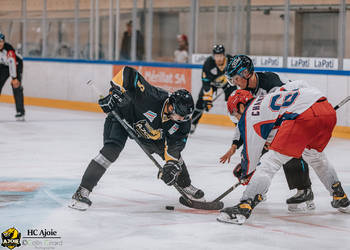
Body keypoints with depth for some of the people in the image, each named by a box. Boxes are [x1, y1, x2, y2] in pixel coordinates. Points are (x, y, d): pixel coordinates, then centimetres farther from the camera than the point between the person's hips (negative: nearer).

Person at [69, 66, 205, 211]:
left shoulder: (182, 121, -22)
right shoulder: (152, 97, -40)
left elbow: (175, 144, -16)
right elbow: (127, 73, -40)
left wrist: (172, 164, -28)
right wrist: (115, 93, -40)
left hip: (147, 131, 6)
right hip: (121, 117, -6)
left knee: (173, 152, 4)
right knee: (111, 151, -26)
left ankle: (186, 187, 30)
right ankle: (82, 192, -23)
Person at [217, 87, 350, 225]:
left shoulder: (248, 116, 13)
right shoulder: (266, 99, 34)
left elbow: (250, 153, 14)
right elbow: (301, 85, 38)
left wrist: (245, 175, 32)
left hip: (304, 116, -8)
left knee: (271, 161, -5)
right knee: (314, 155, 34)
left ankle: (243, 209, -14)